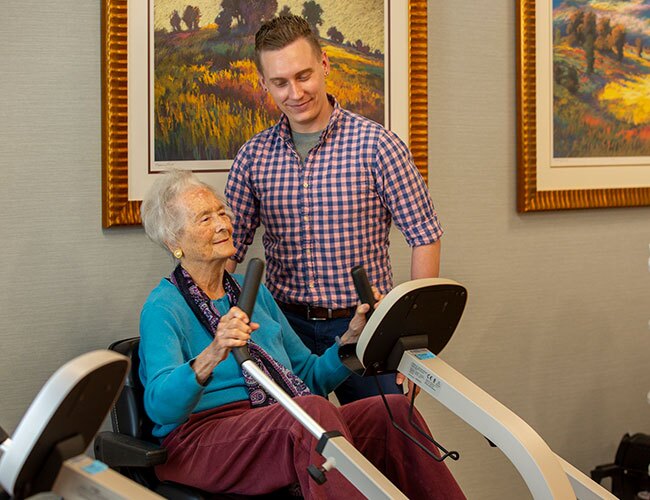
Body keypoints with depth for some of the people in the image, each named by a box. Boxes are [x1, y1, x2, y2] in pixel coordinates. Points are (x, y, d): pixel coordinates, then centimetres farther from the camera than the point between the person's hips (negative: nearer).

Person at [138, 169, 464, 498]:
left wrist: (353, 336, 6)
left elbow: (310, 377, 23)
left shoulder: (252, 292, 21)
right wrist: (210, 358, -37)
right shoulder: (163, 308, -2)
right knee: (313, 409, -36)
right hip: (200, 441, -7)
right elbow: (161, 405, -19)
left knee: (394, 409, -18)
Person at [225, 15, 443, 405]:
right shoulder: (253, 157, 4)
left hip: (363, 326, -2)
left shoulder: (378, 145, -6)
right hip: (286, 325, 2)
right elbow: (228, 246, 8)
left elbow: (424, 237, -3)